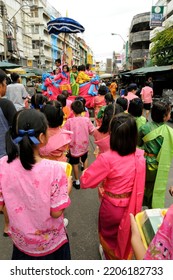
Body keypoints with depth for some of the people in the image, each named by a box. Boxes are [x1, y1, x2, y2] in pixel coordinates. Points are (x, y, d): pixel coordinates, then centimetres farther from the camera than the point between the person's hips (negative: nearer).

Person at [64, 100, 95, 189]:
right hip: (84, 145, 2)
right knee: (85, 159, 29)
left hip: (74, 146, -2)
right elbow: (92, 131, -8)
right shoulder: (87, 119, -14)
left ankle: (77, 182, 26)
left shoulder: (69, 121, -18)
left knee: (75, 163, 16)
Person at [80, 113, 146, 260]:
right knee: (126, 235, 33)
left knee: (109, 235, 29)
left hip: (112, 207, -4)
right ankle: (125, 257, 61)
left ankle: (111, 258, 56)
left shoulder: (107, 158, -31)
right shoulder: (140, 155, -15)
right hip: (131, 206, 4)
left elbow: (84, 182, -25)